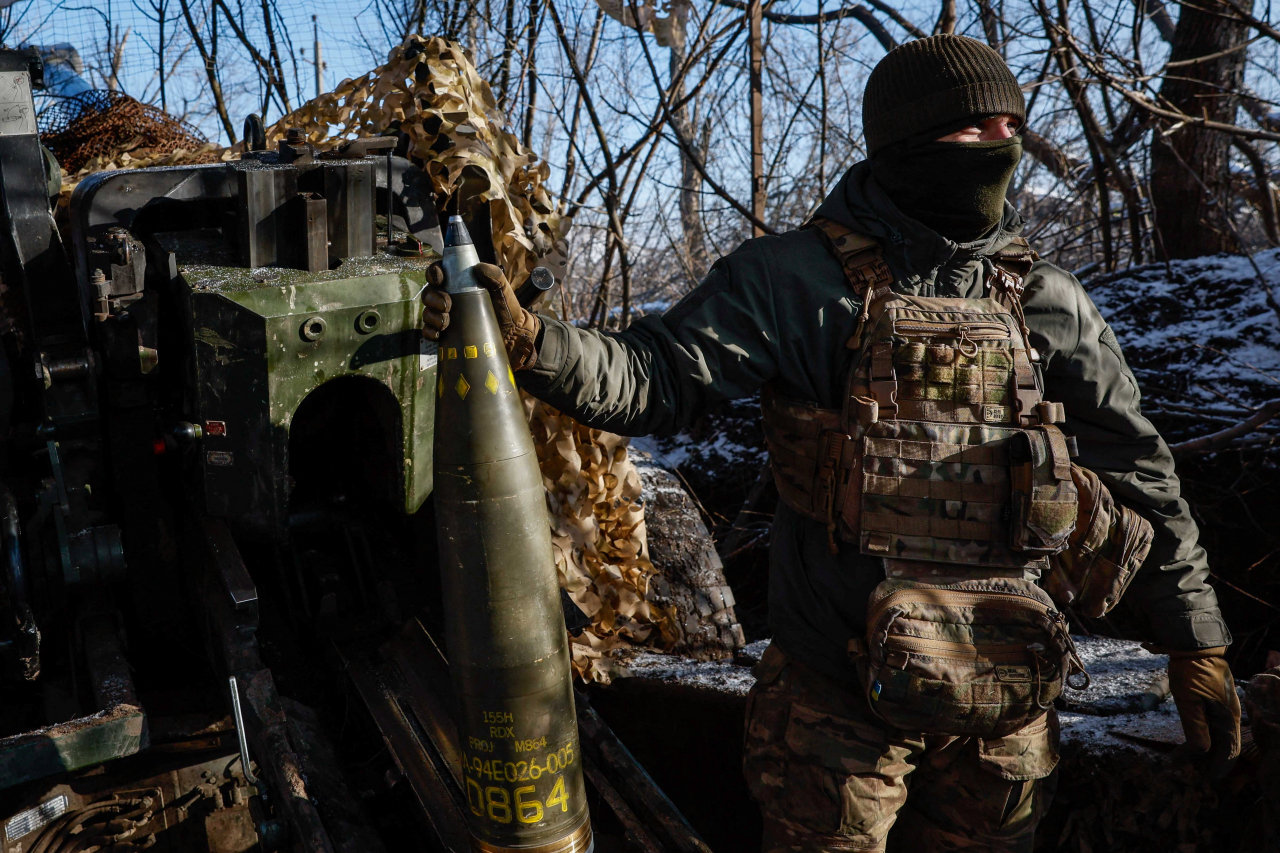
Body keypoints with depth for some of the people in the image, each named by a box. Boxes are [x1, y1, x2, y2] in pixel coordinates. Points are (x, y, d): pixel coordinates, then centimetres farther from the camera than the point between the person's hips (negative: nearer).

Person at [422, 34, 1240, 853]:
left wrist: (1196, 640, 7)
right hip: (838, 684, -3)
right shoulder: (795, 278, -8)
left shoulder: (1050, 303, 1)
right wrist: (529, 341, -31)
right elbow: (659, 379, -14)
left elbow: (1135, 476, 5)